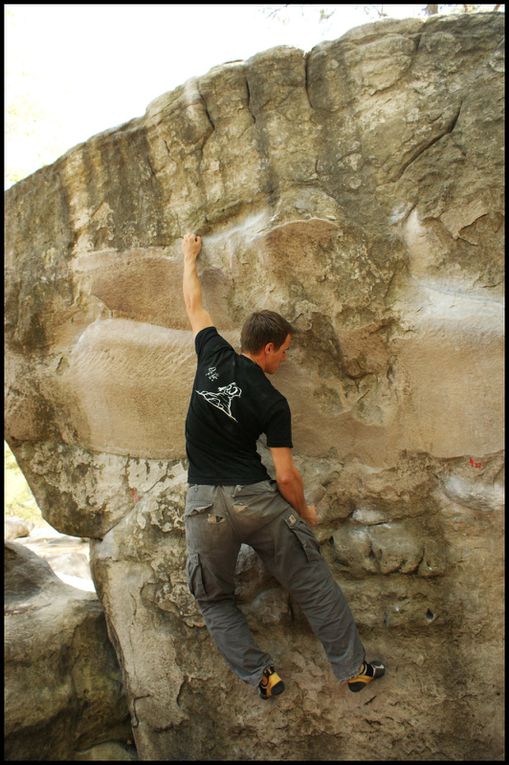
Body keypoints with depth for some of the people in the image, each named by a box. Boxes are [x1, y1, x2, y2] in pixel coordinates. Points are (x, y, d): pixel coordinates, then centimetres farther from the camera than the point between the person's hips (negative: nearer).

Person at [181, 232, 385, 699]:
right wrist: (305, 512, 12)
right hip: (257, 500, -2)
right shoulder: (273, 402, -7)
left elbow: (194, 305, 16)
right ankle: (353, 668, 24)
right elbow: (286, 476, -8)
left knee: (214, 600, 22)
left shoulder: (213, 357, -1)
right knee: (314, 584, 15)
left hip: (205, 506, 3)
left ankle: (260, 675, 20)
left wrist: (190, 257, 33)